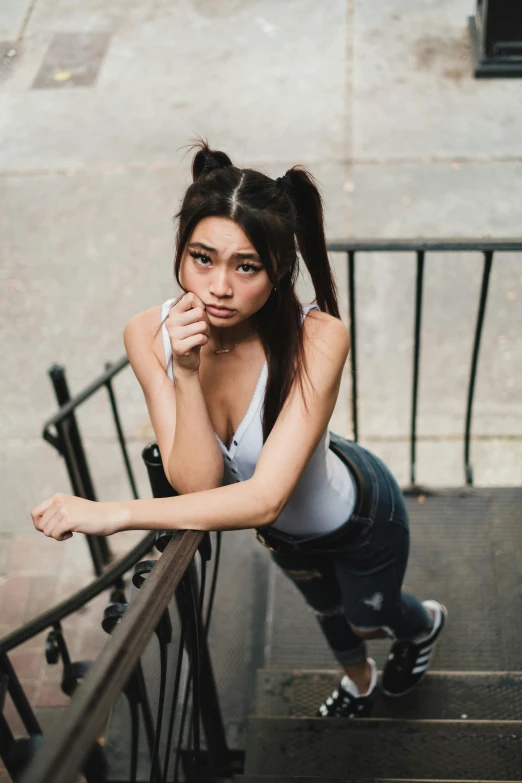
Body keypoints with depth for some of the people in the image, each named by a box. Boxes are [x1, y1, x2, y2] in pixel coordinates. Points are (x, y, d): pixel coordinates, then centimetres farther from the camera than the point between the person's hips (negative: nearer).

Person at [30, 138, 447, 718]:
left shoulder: (316, 338, -42)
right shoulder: (150, 334, -30)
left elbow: (264, 499, -46)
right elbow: (197, 485, -31)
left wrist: (111, 514, -48)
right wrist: (186, 373, -46)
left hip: (357, 513, -4)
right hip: (279, 527, 4)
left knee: (369, 617, 29)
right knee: (324, 605, 35)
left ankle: (426, 623, 68)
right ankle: (358, 679, 72)